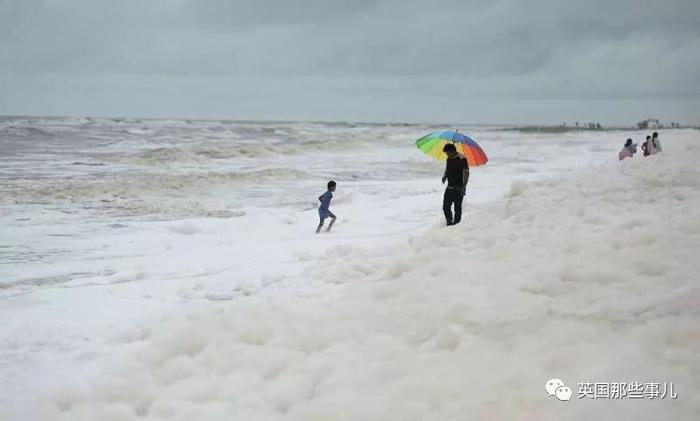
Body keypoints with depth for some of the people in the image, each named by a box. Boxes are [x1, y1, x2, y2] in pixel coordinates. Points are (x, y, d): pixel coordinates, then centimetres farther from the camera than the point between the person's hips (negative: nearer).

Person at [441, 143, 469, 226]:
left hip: (458, 189, -7)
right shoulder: (449, 159, 9)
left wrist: (463, 187, -21)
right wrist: (445, 176, 3)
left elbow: (466, 174, -13)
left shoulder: (462, 159, -13)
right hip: (449, 187, 7)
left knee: (457, 208, -2)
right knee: (445, 207, 6)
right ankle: (449, 223, 22)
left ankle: (456, 223, 7)